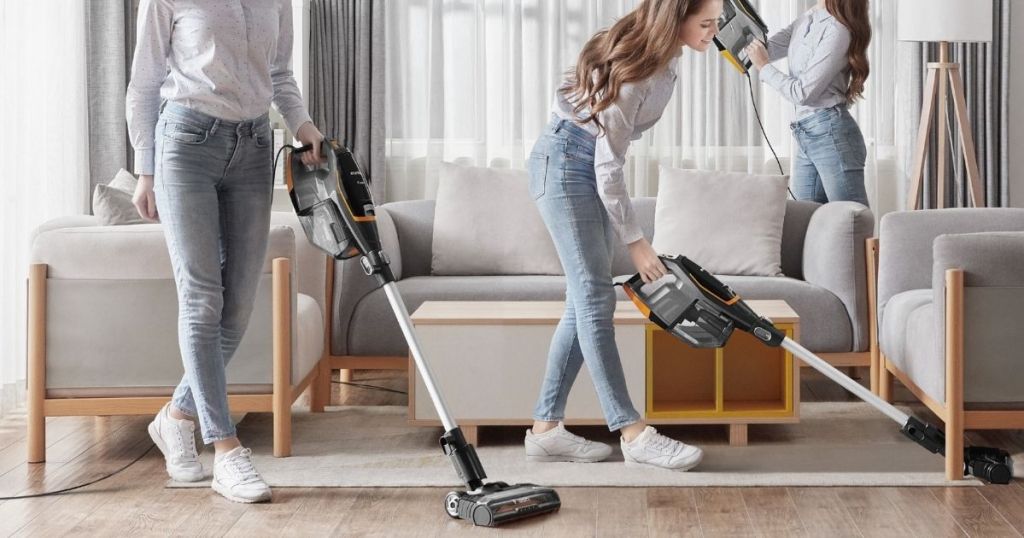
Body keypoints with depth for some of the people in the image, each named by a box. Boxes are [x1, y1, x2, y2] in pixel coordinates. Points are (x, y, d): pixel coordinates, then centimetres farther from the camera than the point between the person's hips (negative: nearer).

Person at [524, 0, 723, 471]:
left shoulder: (666, 58, 0)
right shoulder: (634, 68, -26)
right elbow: (608, 166, -23)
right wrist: (635, 242, -18)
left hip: (593, 167, 9)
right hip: (564, 164, -9)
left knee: (585, 302, 4)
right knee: (595, 298, -11)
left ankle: (545, 427, 8)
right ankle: (633, 434, -11)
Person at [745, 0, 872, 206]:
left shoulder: (837, 31, -14)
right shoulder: (807, 19, 11)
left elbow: (802, 93, -14)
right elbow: (764, 50, 14)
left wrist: (764, 67, -4)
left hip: (831, 133, -9)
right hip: (805, 135, 9)